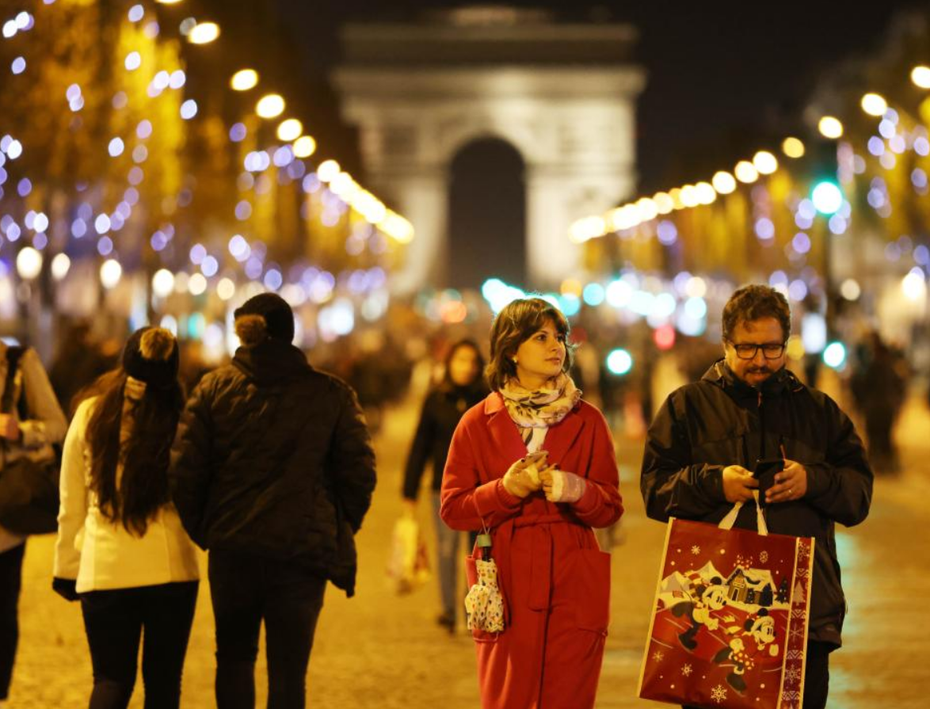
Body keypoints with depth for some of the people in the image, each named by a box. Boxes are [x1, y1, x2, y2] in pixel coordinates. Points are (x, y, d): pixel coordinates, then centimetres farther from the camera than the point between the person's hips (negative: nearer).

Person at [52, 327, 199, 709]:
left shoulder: (90, 413, -1)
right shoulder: (181, 418, -6)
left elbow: (71, 503, 6)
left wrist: (66, 568, 14)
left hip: (105, 567, 1)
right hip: (171, 566, 0)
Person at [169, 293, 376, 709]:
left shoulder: (213, 389, 0)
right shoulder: (332, 395, -1)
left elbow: (184, 471, -5)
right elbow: (359, 473, -3)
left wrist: (200, 531, 7)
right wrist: (338, 535, 10)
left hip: (232, 549, 1)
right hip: (304, 550, -1)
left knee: (234, 655, 21)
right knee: (288, 668, 5)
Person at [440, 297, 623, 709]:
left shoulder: (586, 421, 9)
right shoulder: (479, 423, 6)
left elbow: (611, 507, 9)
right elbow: (452, 509, 4)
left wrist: (578, 491, -13)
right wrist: (505, 490, -12)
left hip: (572, 586, 1)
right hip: (506, 587, -1)